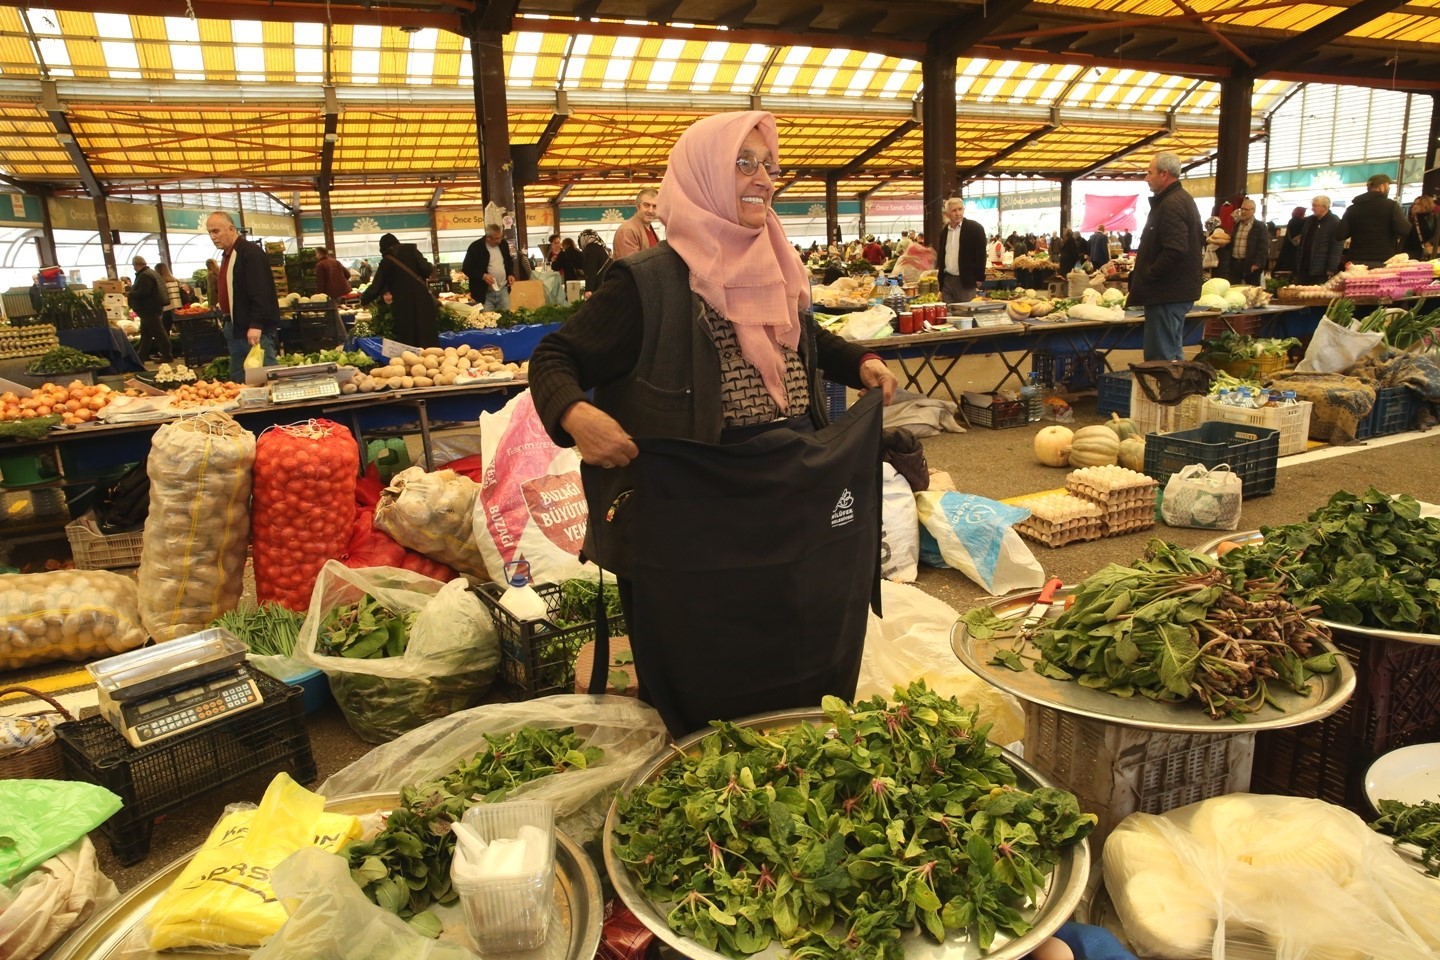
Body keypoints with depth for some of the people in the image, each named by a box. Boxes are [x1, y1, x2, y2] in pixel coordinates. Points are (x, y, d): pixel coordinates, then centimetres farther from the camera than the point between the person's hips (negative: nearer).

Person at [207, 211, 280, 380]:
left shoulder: (251, 253, -13)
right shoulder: (228, 255, 17)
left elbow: (261, 292, -22)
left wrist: (256, 325, -27)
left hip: (254, 329, -10)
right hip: (236, 328, 10)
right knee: (238, 379, 11)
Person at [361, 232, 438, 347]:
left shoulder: (386, 261, 8)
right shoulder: (411, 250, 7)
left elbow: (376, 286, 8)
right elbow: (427, 270, -4)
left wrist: (363, 300, 24)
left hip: (402, 305, 0)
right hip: (421, 299, 0)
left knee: (408, 342, 3)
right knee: (426, 336, 0)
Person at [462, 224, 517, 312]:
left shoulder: (503, 244, 5)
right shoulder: (475, 247, -11)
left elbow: (509, 261, 22)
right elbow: (466, 268, -7)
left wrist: (510, 274, 3)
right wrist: (483, 276, -20)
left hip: (503, 290, 5)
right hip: (484, 293, -4)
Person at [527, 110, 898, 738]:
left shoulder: (777, 270, 9)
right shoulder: (650, 282, -12)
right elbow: (554, 360, -11)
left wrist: (859, 363, 12)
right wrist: (575, 415, -31)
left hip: (797, 503, 7)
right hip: (695, 519, -7)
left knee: (808, 666, 21)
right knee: (710, 693, 7)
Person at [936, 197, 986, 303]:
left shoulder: (975, 228, -3)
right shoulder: (944, 232, 13)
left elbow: (981, 254, -6)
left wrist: (978, 279, -10)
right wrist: (941, 287, 13)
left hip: (967, 282, -5)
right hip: (947, 281, 5)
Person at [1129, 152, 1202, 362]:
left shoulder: (1171, 205, -17)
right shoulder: (1182, 200, 18)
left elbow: (1175, 251, -28)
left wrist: (1147, 275, -17)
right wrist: (1141, 272, 13)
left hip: (1167, 294, -11)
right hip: (1178, 291, 11)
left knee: (1160, 358, -7)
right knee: (1173, 354, 18)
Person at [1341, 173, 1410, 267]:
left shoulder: (1352, 208, 9)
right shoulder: (1391, 205, 0)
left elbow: (1341, 235, 4)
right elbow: (1403, 230, -11)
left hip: (1356, 261, 3)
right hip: (1382, 261, -3)